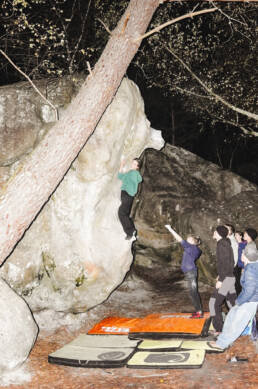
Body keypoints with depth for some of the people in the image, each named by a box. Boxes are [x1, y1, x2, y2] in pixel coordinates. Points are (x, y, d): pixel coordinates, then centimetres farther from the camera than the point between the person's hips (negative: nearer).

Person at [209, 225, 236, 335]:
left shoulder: (222, 244, -16)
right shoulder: (226, 243, 13)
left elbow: (225, 263, -22)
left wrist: (220, 279, -21)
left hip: (226, 279, -10)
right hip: (230, 277, 10)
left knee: (214, 303, -8)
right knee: (232, 302, 15)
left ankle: (219, 329, -6)